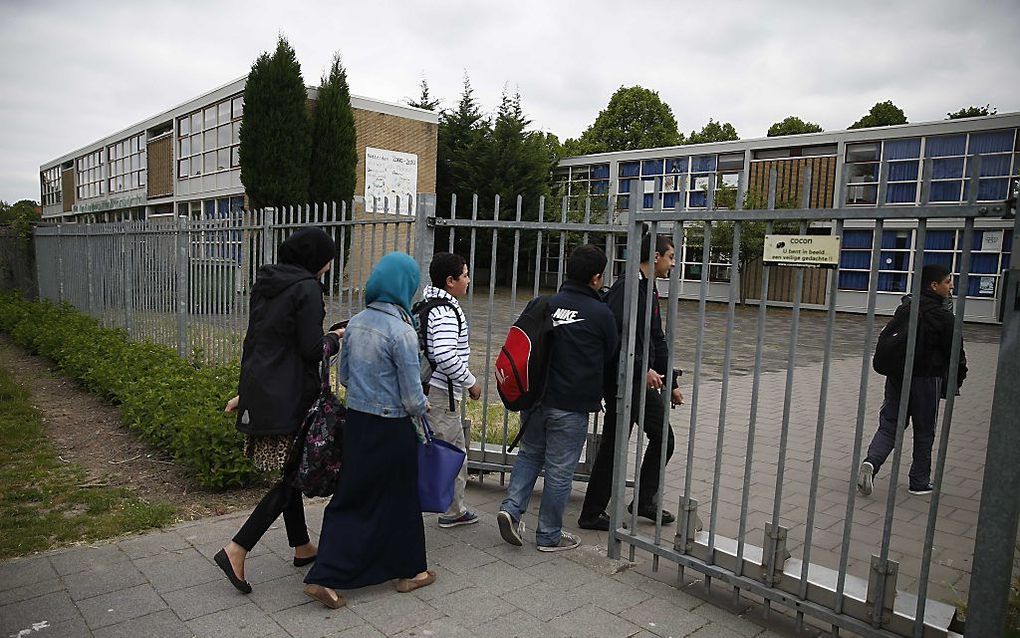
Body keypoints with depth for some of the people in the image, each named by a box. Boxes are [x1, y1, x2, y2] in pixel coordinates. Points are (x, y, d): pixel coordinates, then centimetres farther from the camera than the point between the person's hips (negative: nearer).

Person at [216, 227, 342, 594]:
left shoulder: (265, 283, 13)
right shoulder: (307, 288, -13)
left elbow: (254, 339, 17)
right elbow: (312, 349, -16)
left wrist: (245, 390, 22)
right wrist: (335, 338, 5)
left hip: (259, 393, 9)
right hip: (289, 397, -9)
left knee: (289, 471, 17)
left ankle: (302, 547, 30)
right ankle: (236, 550, -1)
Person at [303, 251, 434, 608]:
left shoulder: (356, 322, 1)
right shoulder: (401, 331, -20)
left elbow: (344, 376, 12)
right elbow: (413, 398, -16)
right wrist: (423, 406, 5)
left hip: (356, 422, 6)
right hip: (391, 431, -6)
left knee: (352, 499, 18)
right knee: (398, 498, 13)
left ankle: (325, 577, 21)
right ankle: (409, 571, 32)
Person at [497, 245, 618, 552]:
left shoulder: (540, 305, 0)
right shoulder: (601, 314, -9)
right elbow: (610, 359, 5)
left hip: (533, 398, 4)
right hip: (571, 406, -4)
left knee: (530, 454, 24)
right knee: (560, 470, 9)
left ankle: (512, 507, 8)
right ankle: (549, 536, 22)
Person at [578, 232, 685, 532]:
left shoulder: (650, 291, 15)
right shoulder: (626, 288, -16)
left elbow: (657, 340, 20)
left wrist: (671, 383, 20)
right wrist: (642, 369, -27)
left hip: (645, 382, 10)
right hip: (624, 381, -10)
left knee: (664, 439, 15)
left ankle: (645, 501, 29)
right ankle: (591, 514, 15)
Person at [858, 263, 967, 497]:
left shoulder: (904, 308, 4)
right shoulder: (944, 317, -13)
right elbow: (955, 354, -9)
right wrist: (957, 380, 6)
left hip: (896, 377, 5)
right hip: (926, 380, -4)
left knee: (889, 425, 8)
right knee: (924, 433, 11)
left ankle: (871, 462, -17)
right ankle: (920, 482, 22)